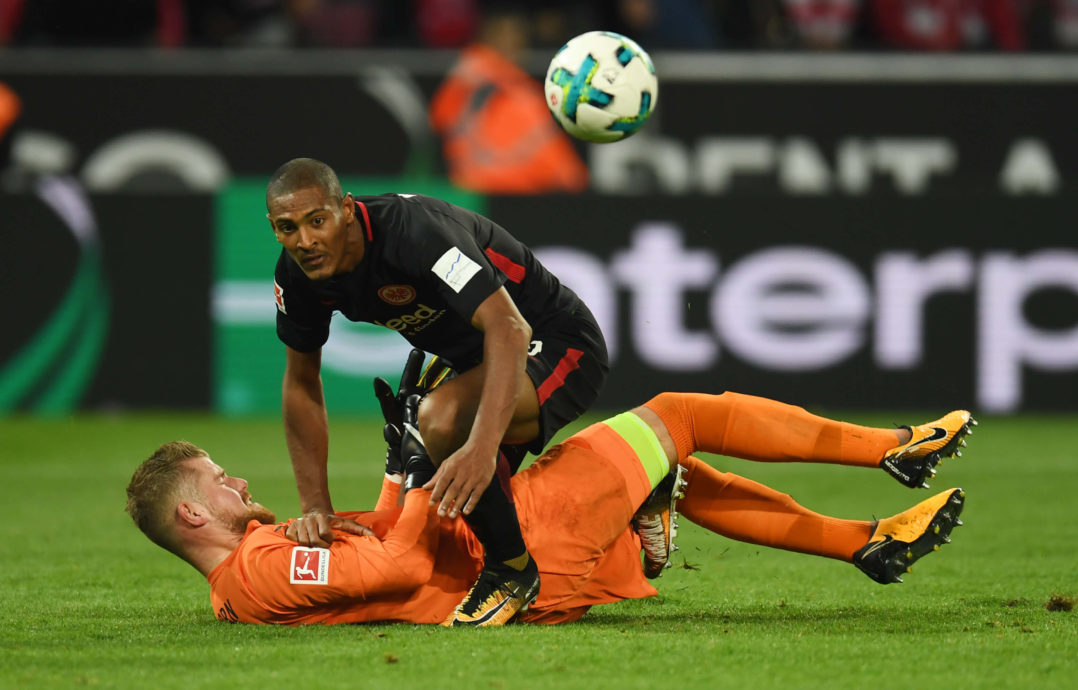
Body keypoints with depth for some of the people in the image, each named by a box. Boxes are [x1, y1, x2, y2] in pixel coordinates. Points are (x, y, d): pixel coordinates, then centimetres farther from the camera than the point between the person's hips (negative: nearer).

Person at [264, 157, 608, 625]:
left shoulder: (413, 231, -33)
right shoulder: (297, 276, -9)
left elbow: (509, 328, -44)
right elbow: (301, 384, 5)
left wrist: (481, 449, -56)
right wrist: (317, 508, -4)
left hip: (558, 345, -9)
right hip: (482, 366, 9)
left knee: (443, 417, -37)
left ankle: (512, 569, -16)